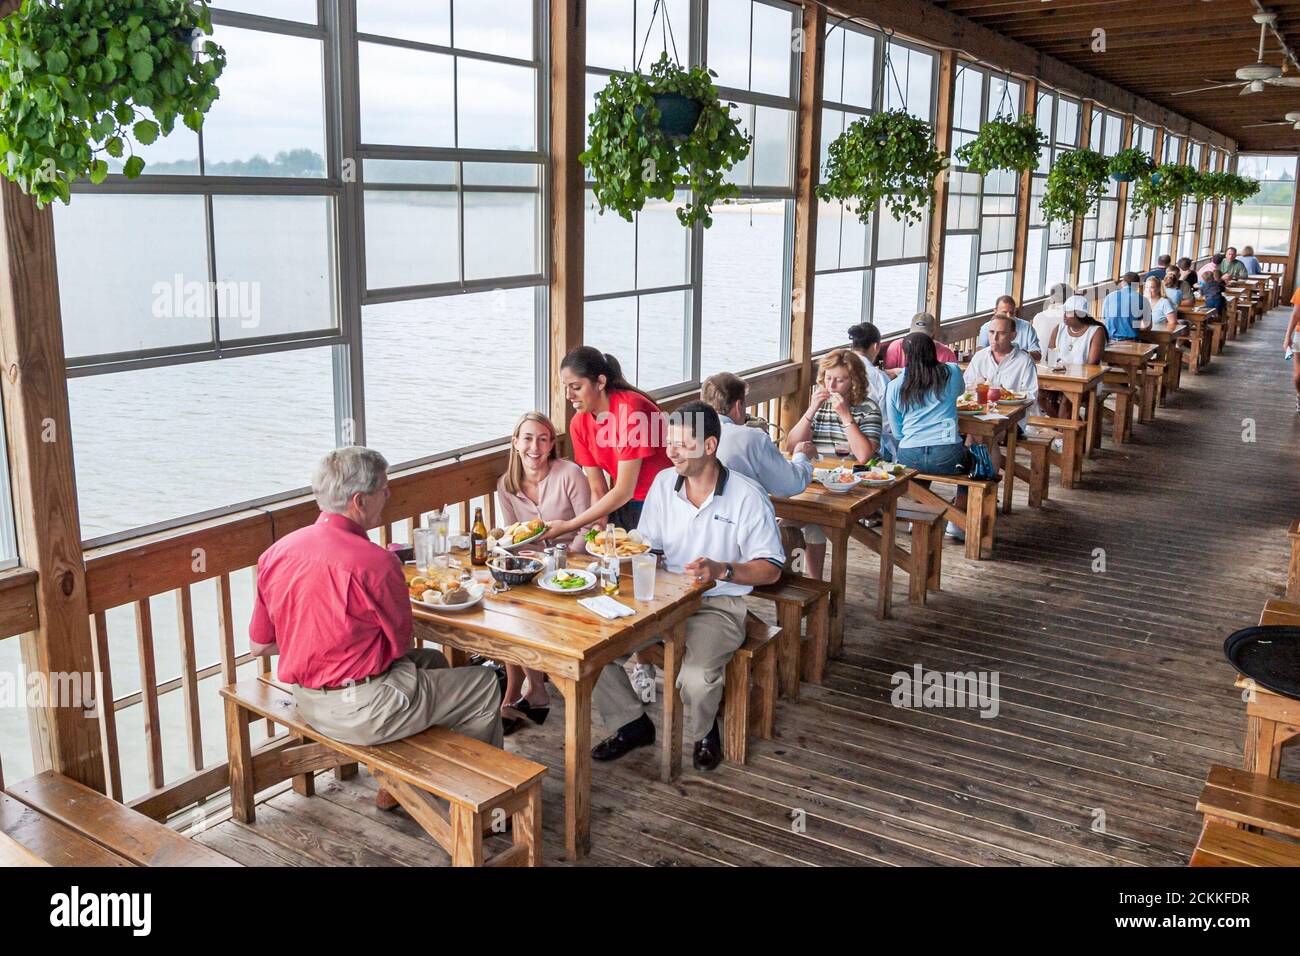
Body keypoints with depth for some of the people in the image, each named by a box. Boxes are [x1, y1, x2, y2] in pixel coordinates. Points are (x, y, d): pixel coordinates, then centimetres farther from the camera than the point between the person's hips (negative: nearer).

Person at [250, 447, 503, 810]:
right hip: (361, 714, -9)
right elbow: (401, 646, -10)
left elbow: (259, 645, 5)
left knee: (432, 661, 29)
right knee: (484, 686, 8)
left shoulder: (276, 553, -2)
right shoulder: (375, 562, -24)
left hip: (306, 704, 9)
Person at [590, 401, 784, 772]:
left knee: (696, 677, -32)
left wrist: (721, 570, -27)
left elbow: (770, 570, -10)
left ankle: (703, 732, 6)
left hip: (719, 605, -5)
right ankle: (632, 723, 12)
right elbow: (647, 546, 12)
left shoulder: (748, 497, -11)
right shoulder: (664, 483, 5)